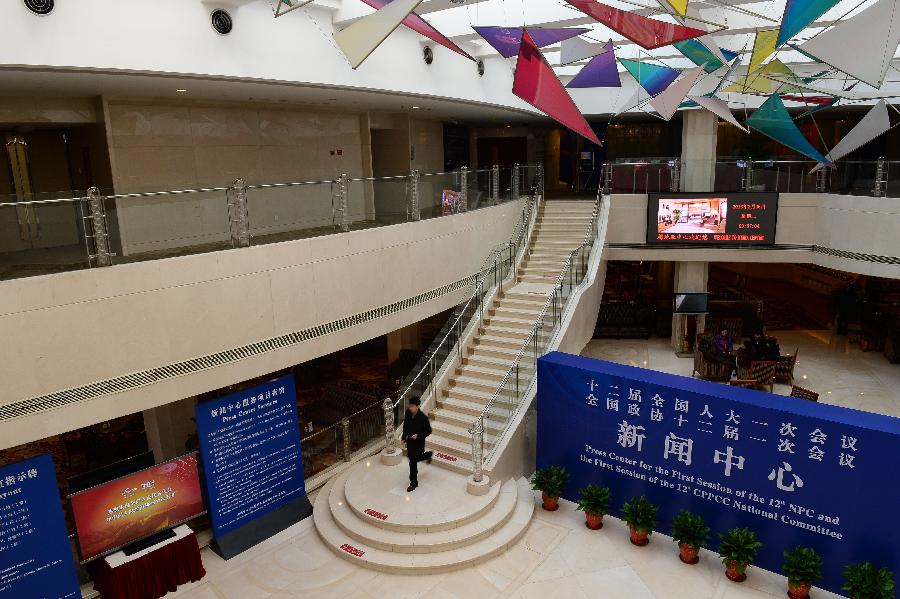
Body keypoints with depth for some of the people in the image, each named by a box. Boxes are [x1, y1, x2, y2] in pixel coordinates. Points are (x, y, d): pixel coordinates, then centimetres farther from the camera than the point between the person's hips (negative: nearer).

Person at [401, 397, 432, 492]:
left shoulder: (423, 417, -26)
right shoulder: (408, 413, -10)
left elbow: (428, 431, -15)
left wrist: (418, 436, -27)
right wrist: (403, 438, 2)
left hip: (418, 443, -6)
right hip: (409, 441, 6)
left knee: (413, 462, -1)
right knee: (411, 458, 22)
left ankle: (413, 483, 20)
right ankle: (428, 455, 51)